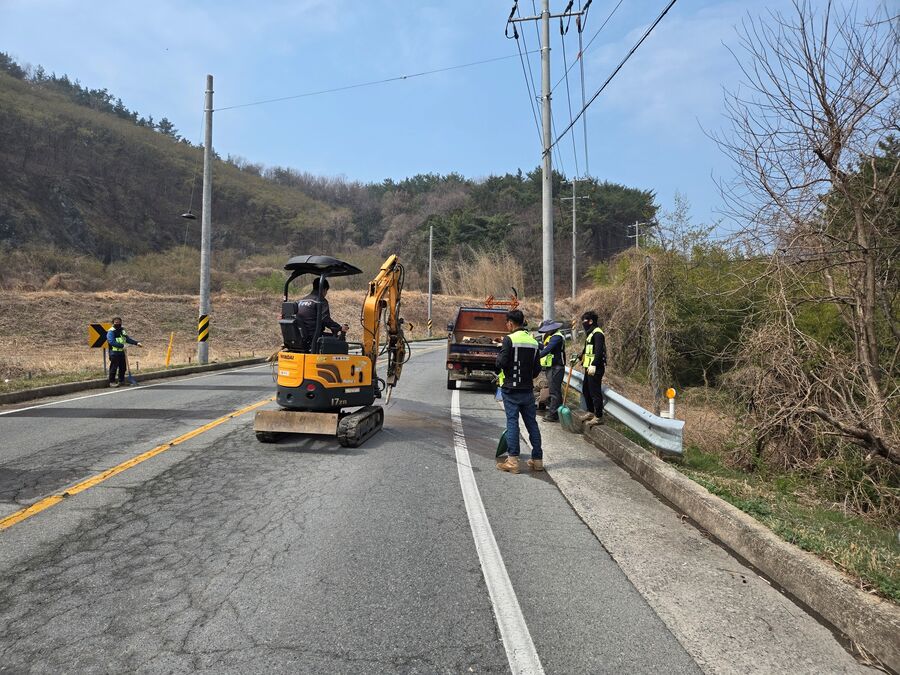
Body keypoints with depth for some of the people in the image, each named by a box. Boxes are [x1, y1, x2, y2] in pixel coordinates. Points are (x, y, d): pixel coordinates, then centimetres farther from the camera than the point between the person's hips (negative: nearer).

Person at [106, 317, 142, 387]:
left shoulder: (122, 330, 14)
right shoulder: (111, 332, -10)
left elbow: (127, 339, 17)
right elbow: (111, 342, -22)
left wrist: (136, 343, 6)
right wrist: (122, 345, -29)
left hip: (122, 352, 7)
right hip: (114, 353, -7)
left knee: (123, 367, 12)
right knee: (114, 368, -5)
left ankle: (121, 381, 23)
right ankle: (112, 382, 3)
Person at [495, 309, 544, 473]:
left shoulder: (509, 339, -11)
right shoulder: (533, 341, 8)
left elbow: (502, 362, -17)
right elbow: (537, 368, 9)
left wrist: (498, 362, 4)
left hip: (511, 389, -5)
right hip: (528, 390, 5)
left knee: (512, 423, -2)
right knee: (532, 423, 11)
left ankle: (512, 461, 0)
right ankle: (537, 459, 17)